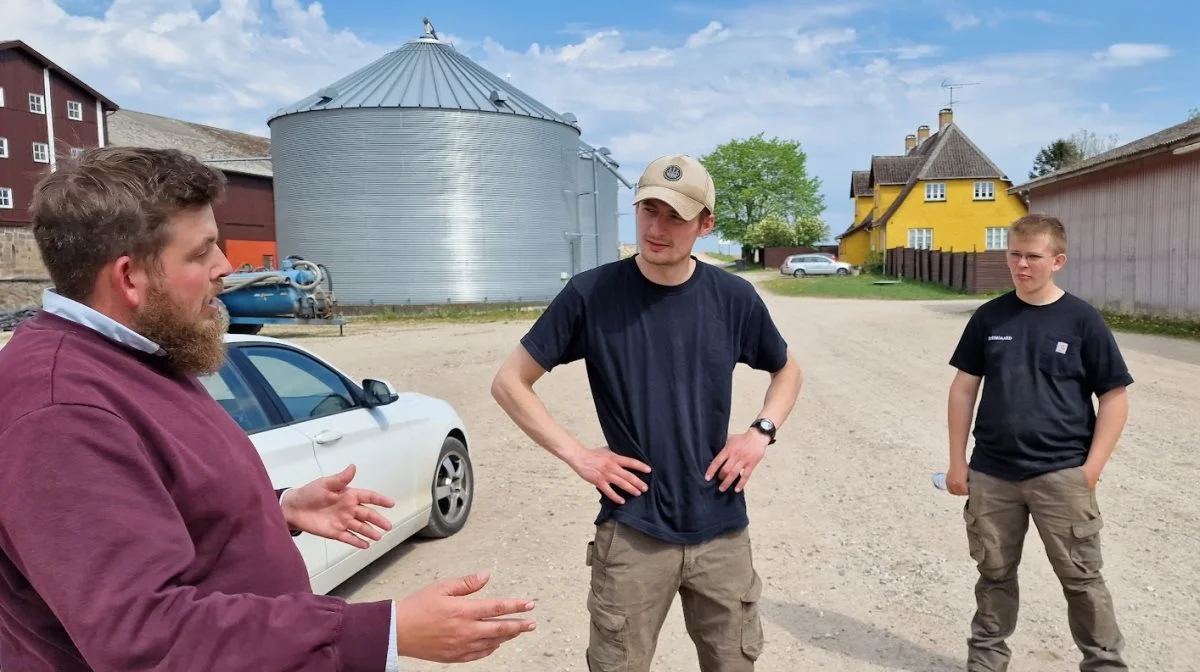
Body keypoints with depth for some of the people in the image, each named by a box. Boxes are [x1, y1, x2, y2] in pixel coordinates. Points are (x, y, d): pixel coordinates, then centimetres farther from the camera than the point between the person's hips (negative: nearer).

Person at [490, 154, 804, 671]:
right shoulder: (591, 294, -10)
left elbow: (787, 370, 16)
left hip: (721, 530, 3)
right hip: (632, 533, -2)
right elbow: (509, 382, -3)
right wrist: (576, 455, -10)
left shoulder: (733, 297, -2)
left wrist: (762, 431, -1)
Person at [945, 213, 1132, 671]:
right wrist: (958, 460, 4)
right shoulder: (989, 317, 2)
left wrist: (1091, 467, -9)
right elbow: (964, 388, 6)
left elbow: (1114, 398, -2)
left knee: (1081, 577, 8)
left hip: (1061, 475, -2)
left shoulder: (1083, 320, -4)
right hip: (990, 474, 3)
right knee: (994, 573, 15)